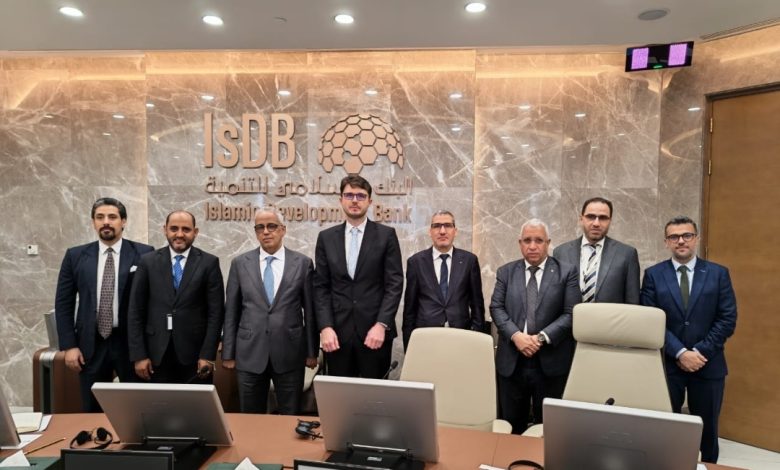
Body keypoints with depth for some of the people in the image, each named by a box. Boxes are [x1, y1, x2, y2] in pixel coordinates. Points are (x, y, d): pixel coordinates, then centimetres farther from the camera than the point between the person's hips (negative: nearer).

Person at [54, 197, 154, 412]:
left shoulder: (143, 254, -4)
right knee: (92, 411, 13)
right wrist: (69, 345, 0)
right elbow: (63, 303, 6)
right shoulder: (75, 256, 4)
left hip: (132, 342, -2)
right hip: (91, 344, 2)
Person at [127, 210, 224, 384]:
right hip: (156, 355, 2)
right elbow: (136, 311, 3)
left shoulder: (209, 262, -1)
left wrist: (208, 355, -9)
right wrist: (139, 355, -3)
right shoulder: (148, 262, 3)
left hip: (195, 355, -1)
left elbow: (216, 312, -4)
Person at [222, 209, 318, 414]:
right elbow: (231, 311, 5)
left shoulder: (303, 263, 0)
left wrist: (312, 351, 3)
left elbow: (310, 310, 2)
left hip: (290, 353, -1)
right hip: (250, 353, 1)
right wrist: (228, 353, 3)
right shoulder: (240, 263, 3)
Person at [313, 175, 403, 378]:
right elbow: (320, 287, 5)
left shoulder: (386, 235, 1)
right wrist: (325, 327, -7)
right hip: (337, 331, 2)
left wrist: (381, 324, -13)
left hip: (374, 329, -1)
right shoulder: (326, 237, 8)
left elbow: (395, 284, -3)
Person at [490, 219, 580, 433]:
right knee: (511, 427, 12)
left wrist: (542, 337, -16)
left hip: (551, 362, -1)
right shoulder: (505, 272, 9)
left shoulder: (567, 272, 3)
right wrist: (516, 335, -15)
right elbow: (496, 307, 1)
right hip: (512, 361, 2)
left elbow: (572, 313, -5)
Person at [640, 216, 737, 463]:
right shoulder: (653, 275, -1)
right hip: (666, 363, -1)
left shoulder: (718, 273, 3)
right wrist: (680, 353, -15)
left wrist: (701, 352, -11)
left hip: (708, 365, 1)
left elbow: (727, 319, -3)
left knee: (707, 427, 13)